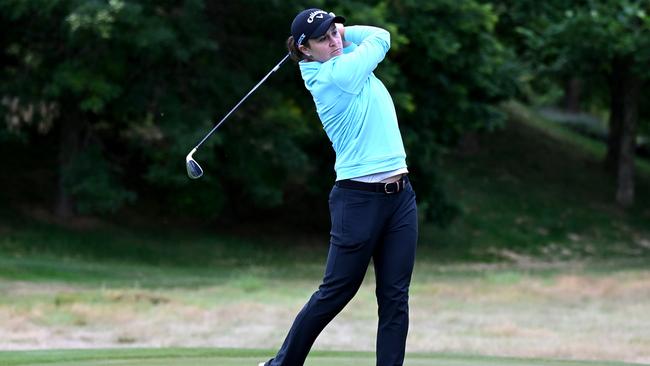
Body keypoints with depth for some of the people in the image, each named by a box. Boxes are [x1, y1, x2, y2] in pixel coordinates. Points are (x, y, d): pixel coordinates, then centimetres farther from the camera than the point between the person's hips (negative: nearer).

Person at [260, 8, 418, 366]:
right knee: (336, 291, 3)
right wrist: (346, 32, 9)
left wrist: (338, 31, 10)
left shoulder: (341, 64, 8)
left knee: (395, 295, 2)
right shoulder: (337, 75, -15)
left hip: (400, 196, 8)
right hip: (358, 199, -8)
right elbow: (381, 36, -3)